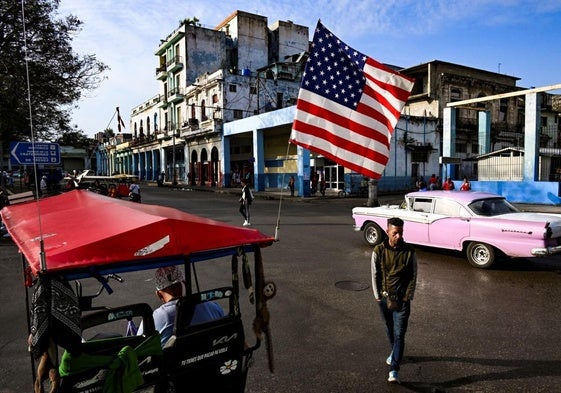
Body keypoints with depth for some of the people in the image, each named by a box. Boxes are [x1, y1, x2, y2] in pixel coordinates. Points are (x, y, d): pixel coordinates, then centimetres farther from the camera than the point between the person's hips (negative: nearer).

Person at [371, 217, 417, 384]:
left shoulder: (409, 252, -10)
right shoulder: (379, 251, -9)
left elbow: (413, 276, -3)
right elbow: (375, 275, -2)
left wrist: (407, 297, -7)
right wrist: (378, 297, -3)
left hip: (402, 299, -2)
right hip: (384, 297, 2)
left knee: (399, 334, -5)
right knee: (389, 329, 20)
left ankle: (394, 370, -2)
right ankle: (395, 353, 45)